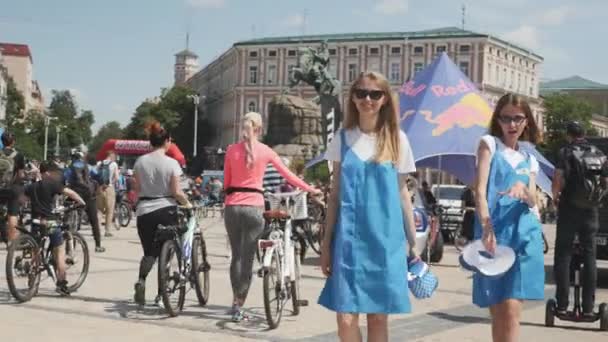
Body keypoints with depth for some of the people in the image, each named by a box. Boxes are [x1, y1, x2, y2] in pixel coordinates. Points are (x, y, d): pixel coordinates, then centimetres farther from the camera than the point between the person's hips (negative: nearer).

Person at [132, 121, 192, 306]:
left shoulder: (140, 161, 2)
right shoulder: (171, 163, -9)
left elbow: (136, 189, 4)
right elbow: (176, 192, -10)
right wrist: (187, 203, 6)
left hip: (144, 211, 3)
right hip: (166, 210, -3)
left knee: (149, 252, 11)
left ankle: (141, 280, -17)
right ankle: (161, 293, 11)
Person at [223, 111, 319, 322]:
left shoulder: (231, 150, 5)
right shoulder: (265, 151, 1)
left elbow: (226, 182, 8)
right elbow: (287, 174, 7)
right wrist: (310, 189, 18)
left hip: (232, 207, 2)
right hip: (253, 207, -2)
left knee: (236, 256, 13)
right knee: (247, 258, 3)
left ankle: (237, 303, 14)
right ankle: (238, 306, 2)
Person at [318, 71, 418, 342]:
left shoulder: (397, 139, 5)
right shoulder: (343, 138, 6)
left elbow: (402, 193, 9)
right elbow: (335, 194, 7)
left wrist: (413, 240, 6)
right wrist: (326, 242, 4)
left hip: (386, 237, 0)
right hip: (349, 237, 0)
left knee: (379, 316, 5)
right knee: (346, 318, -6)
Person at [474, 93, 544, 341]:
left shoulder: (529, 160, 19)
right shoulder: (490, 144, 6)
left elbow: (532, 201, 5)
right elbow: (480, 189, -7)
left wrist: (523, 189, -20)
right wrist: (486, 225, -22)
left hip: (523, 235, 3)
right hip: (494, 232, -3)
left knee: (509, 311, -5)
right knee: (499, 312, -4)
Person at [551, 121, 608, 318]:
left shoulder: (566, 152, -5)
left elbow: (558, 181, -17)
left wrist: (555, 197, 2)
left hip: (569, 210, -3)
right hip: (591, 211, 3)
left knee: (563, 255, 4)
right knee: (589, 257, 8)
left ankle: (562, 304, 0)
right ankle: (588, 307, 7)